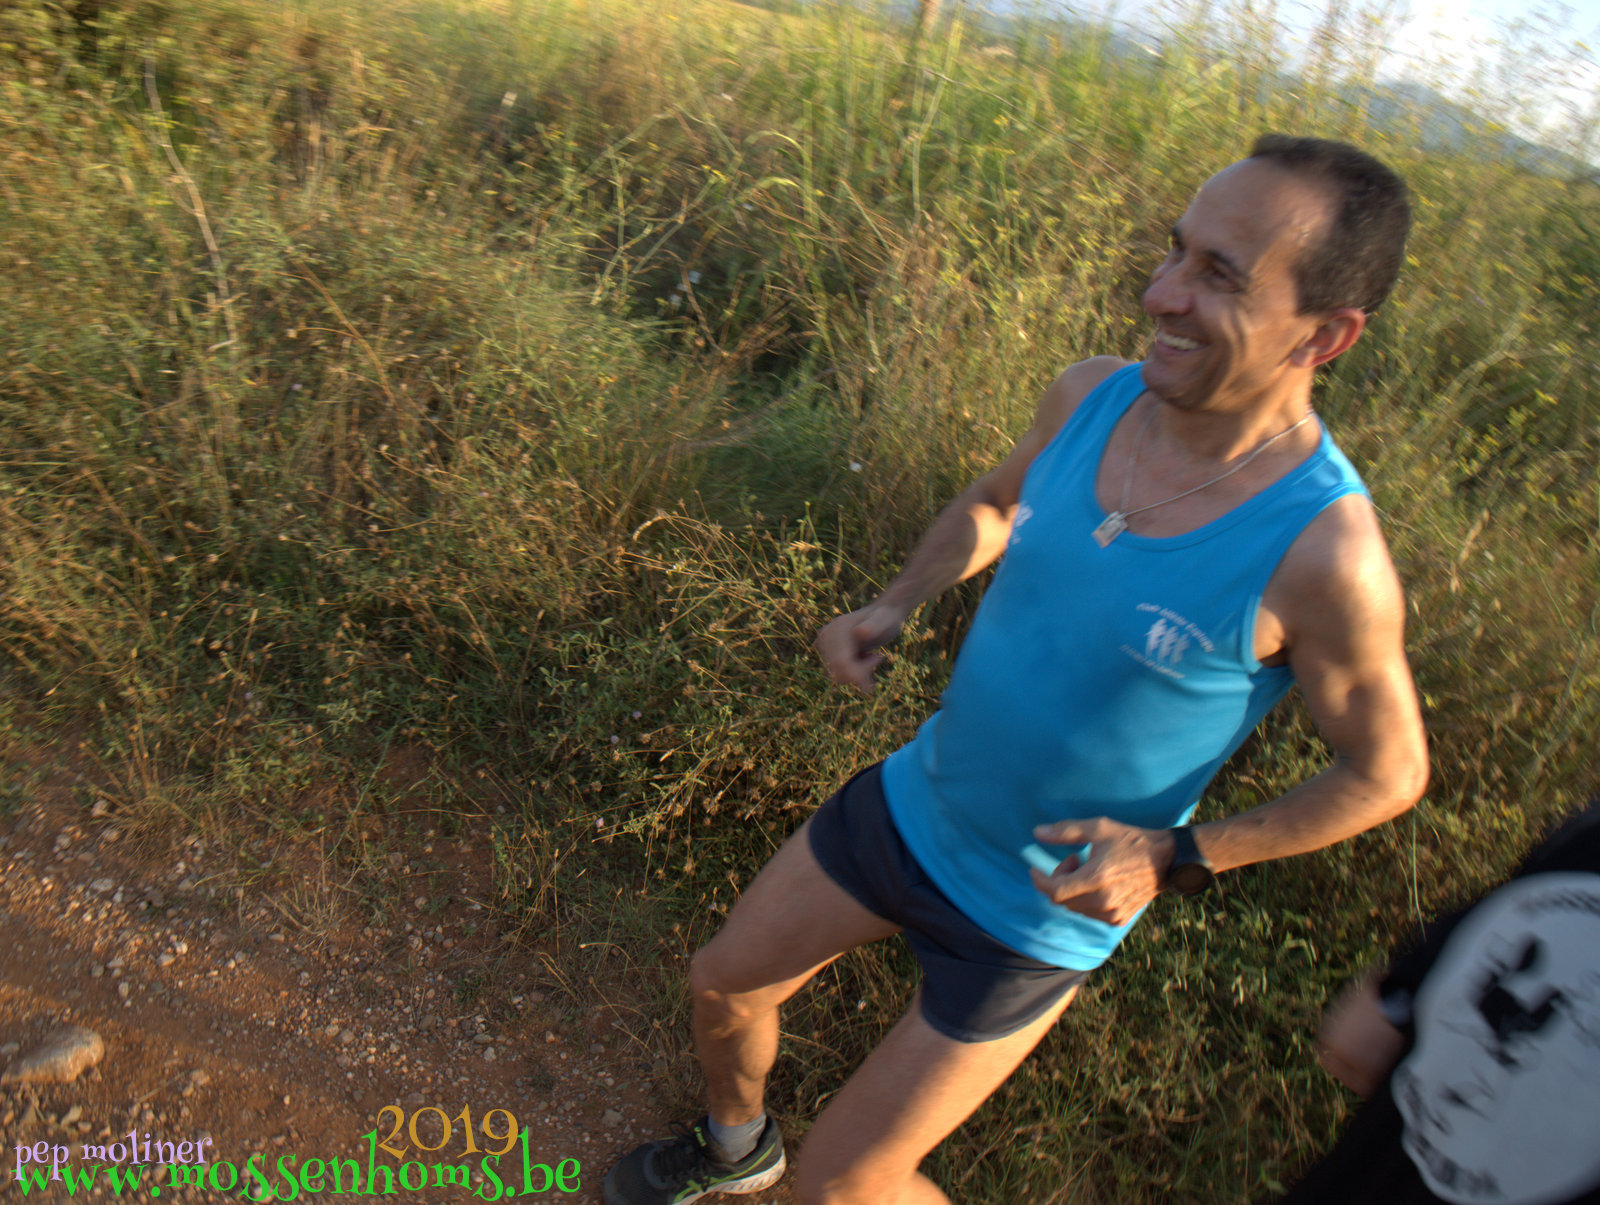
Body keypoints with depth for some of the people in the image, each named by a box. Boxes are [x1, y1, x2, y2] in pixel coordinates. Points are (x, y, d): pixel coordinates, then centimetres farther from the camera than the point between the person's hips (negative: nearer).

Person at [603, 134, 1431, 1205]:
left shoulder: (1323, 553, -29)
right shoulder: (1091, 396, -13)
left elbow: (1390, 772, -11)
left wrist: (1179, 857, -21)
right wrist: (894, 606, -7)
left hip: (1040, 910, -5)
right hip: (914, 804, 6)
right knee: (723, 985, 23)